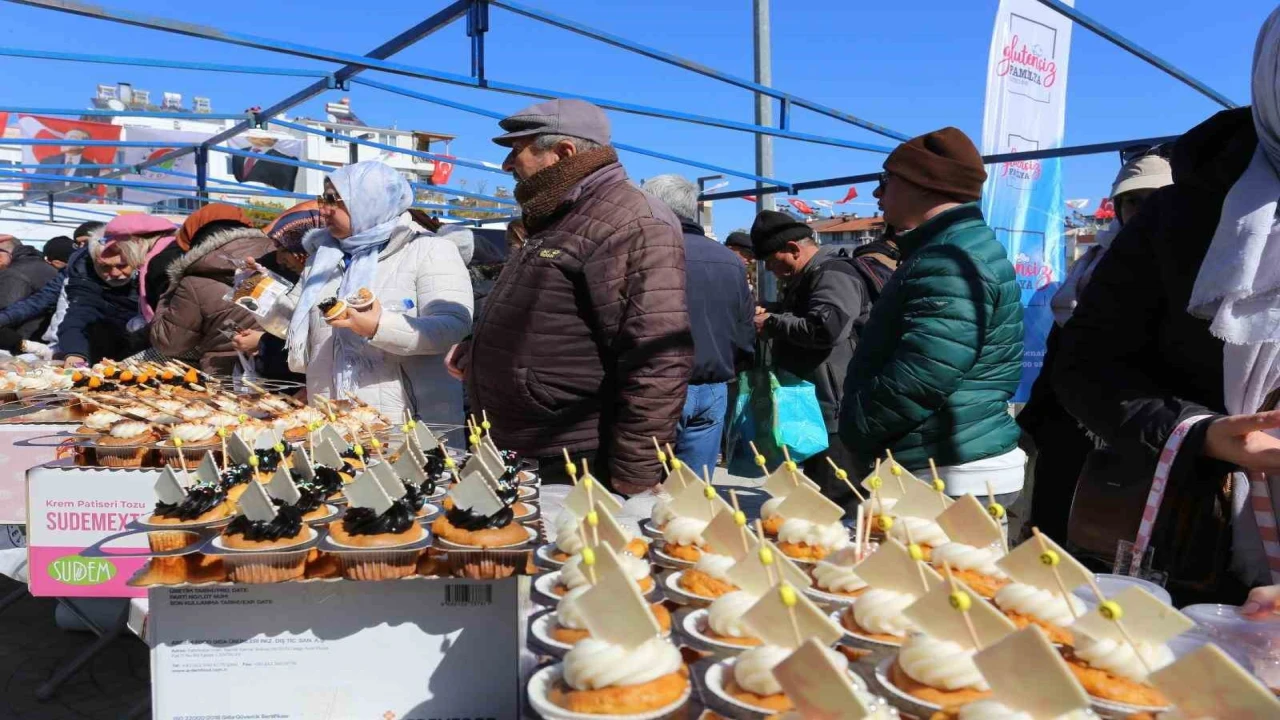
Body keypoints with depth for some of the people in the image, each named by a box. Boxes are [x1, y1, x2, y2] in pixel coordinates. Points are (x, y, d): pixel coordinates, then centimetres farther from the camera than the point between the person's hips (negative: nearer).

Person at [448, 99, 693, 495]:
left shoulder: (631, 223, -17)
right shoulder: (558, 221, 16)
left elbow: (658, 362, -25)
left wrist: (632, 480, -24)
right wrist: (479, 352, 16)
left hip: (584, 471, -10)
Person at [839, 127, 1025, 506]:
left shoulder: (951, 262, -20)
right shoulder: (949, 252, 17)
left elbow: (917, 381, -28)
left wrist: (849, 434, -12)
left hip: (954, 478, -11)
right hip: (938, 470, 11)